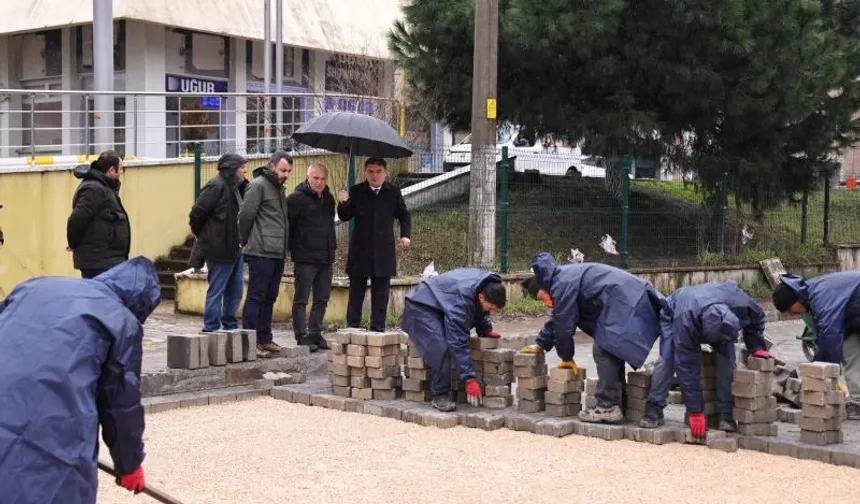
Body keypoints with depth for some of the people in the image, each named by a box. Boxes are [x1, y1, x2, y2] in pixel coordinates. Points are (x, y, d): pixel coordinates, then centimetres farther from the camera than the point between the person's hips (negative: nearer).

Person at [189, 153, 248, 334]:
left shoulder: (234, 187, 15)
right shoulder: (216, 186, -16)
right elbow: (197, 214, -15)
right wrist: (204, 237, -5)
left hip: (235, 249, 10)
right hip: (220, 249, -10)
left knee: (235, 291, 15)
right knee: (216, 291, -3)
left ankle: (230, 326, 25)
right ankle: (211, 329, 4)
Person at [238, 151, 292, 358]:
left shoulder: (279, 188, 19)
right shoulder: (258, 185, -8)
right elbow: (245, 215, -12)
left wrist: (279, 246, 15)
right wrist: (246, 241, -3)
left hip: (278, 253, 9)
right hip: (261, 253, -9)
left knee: (269, 298, 12)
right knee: (256, 296, -6)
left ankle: (264, 339, 19)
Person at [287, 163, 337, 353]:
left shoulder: (328, 198, 14)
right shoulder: (297, 198, -8)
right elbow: (286, 225, -11)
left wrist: (332, 248, 15)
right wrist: (294, 249, -12)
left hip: (326, 259, 7)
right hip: (305, 259, -7)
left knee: (322, 300, 11)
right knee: (301, 300, -2)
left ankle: (315, 334, 20)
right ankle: (302, 337, 1)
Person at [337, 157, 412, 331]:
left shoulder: (393, 192, 5)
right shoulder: (356, 191, 0)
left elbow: (404, 216, 17)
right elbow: (344, 217, 1)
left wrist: (405, 235, 4)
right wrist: (344, 204, -19)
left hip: (384, 251, 1)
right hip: (360, 251, -1)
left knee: (381, 293, 4)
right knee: (356, 292, 3)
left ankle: (378, 328, 9)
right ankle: (352, 328, 7)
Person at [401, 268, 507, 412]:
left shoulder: (489, 286, -14)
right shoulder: (462, 299, -39)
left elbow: (479, 310, 12)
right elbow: (458, 343, -38)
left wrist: (485, 329, -5)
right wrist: (469, 379, -37)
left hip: (441, 307, 9)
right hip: (421, 308, -9)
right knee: (441, 349, -28)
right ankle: (439, 395, -16)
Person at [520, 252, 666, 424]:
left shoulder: (562, 285, -10)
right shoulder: (565, 277, 24)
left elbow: (564, 324, -5)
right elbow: (557, 319, 35)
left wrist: (566, 357, 7)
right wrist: (541, 345, 40)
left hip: (623, 304, -11)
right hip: (630, 300, 11)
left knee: (603, 351, -12)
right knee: (610, 351, 14)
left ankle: (608, 408, -14)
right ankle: (617, 402, 17)